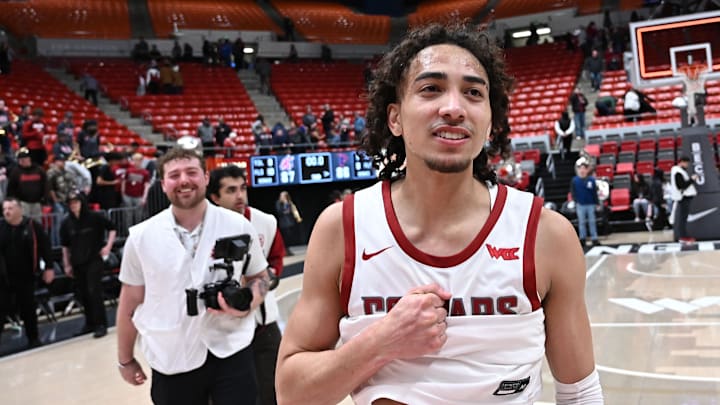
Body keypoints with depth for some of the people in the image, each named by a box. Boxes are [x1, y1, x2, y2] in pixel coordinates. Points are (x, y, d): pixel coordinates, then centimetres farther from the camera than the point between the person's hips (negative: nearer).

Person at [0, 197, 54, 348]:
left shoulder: (33, 226, -6)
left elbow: (45, 247, -1)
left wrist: (49, 267, -3)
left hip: (26, 277, -1)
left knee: (28, 308, 12)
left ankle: (33, 338, 28)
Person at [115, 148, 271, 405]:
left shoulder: (237, 225, -2)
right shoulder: (141, 237, -3)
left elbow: (259, 276, 9)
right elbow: (130, 302, 6)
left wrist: (246, 305, -12)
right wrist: (125, 360, 11)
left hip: (231, 352, 0)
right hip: (171, 362, 0)